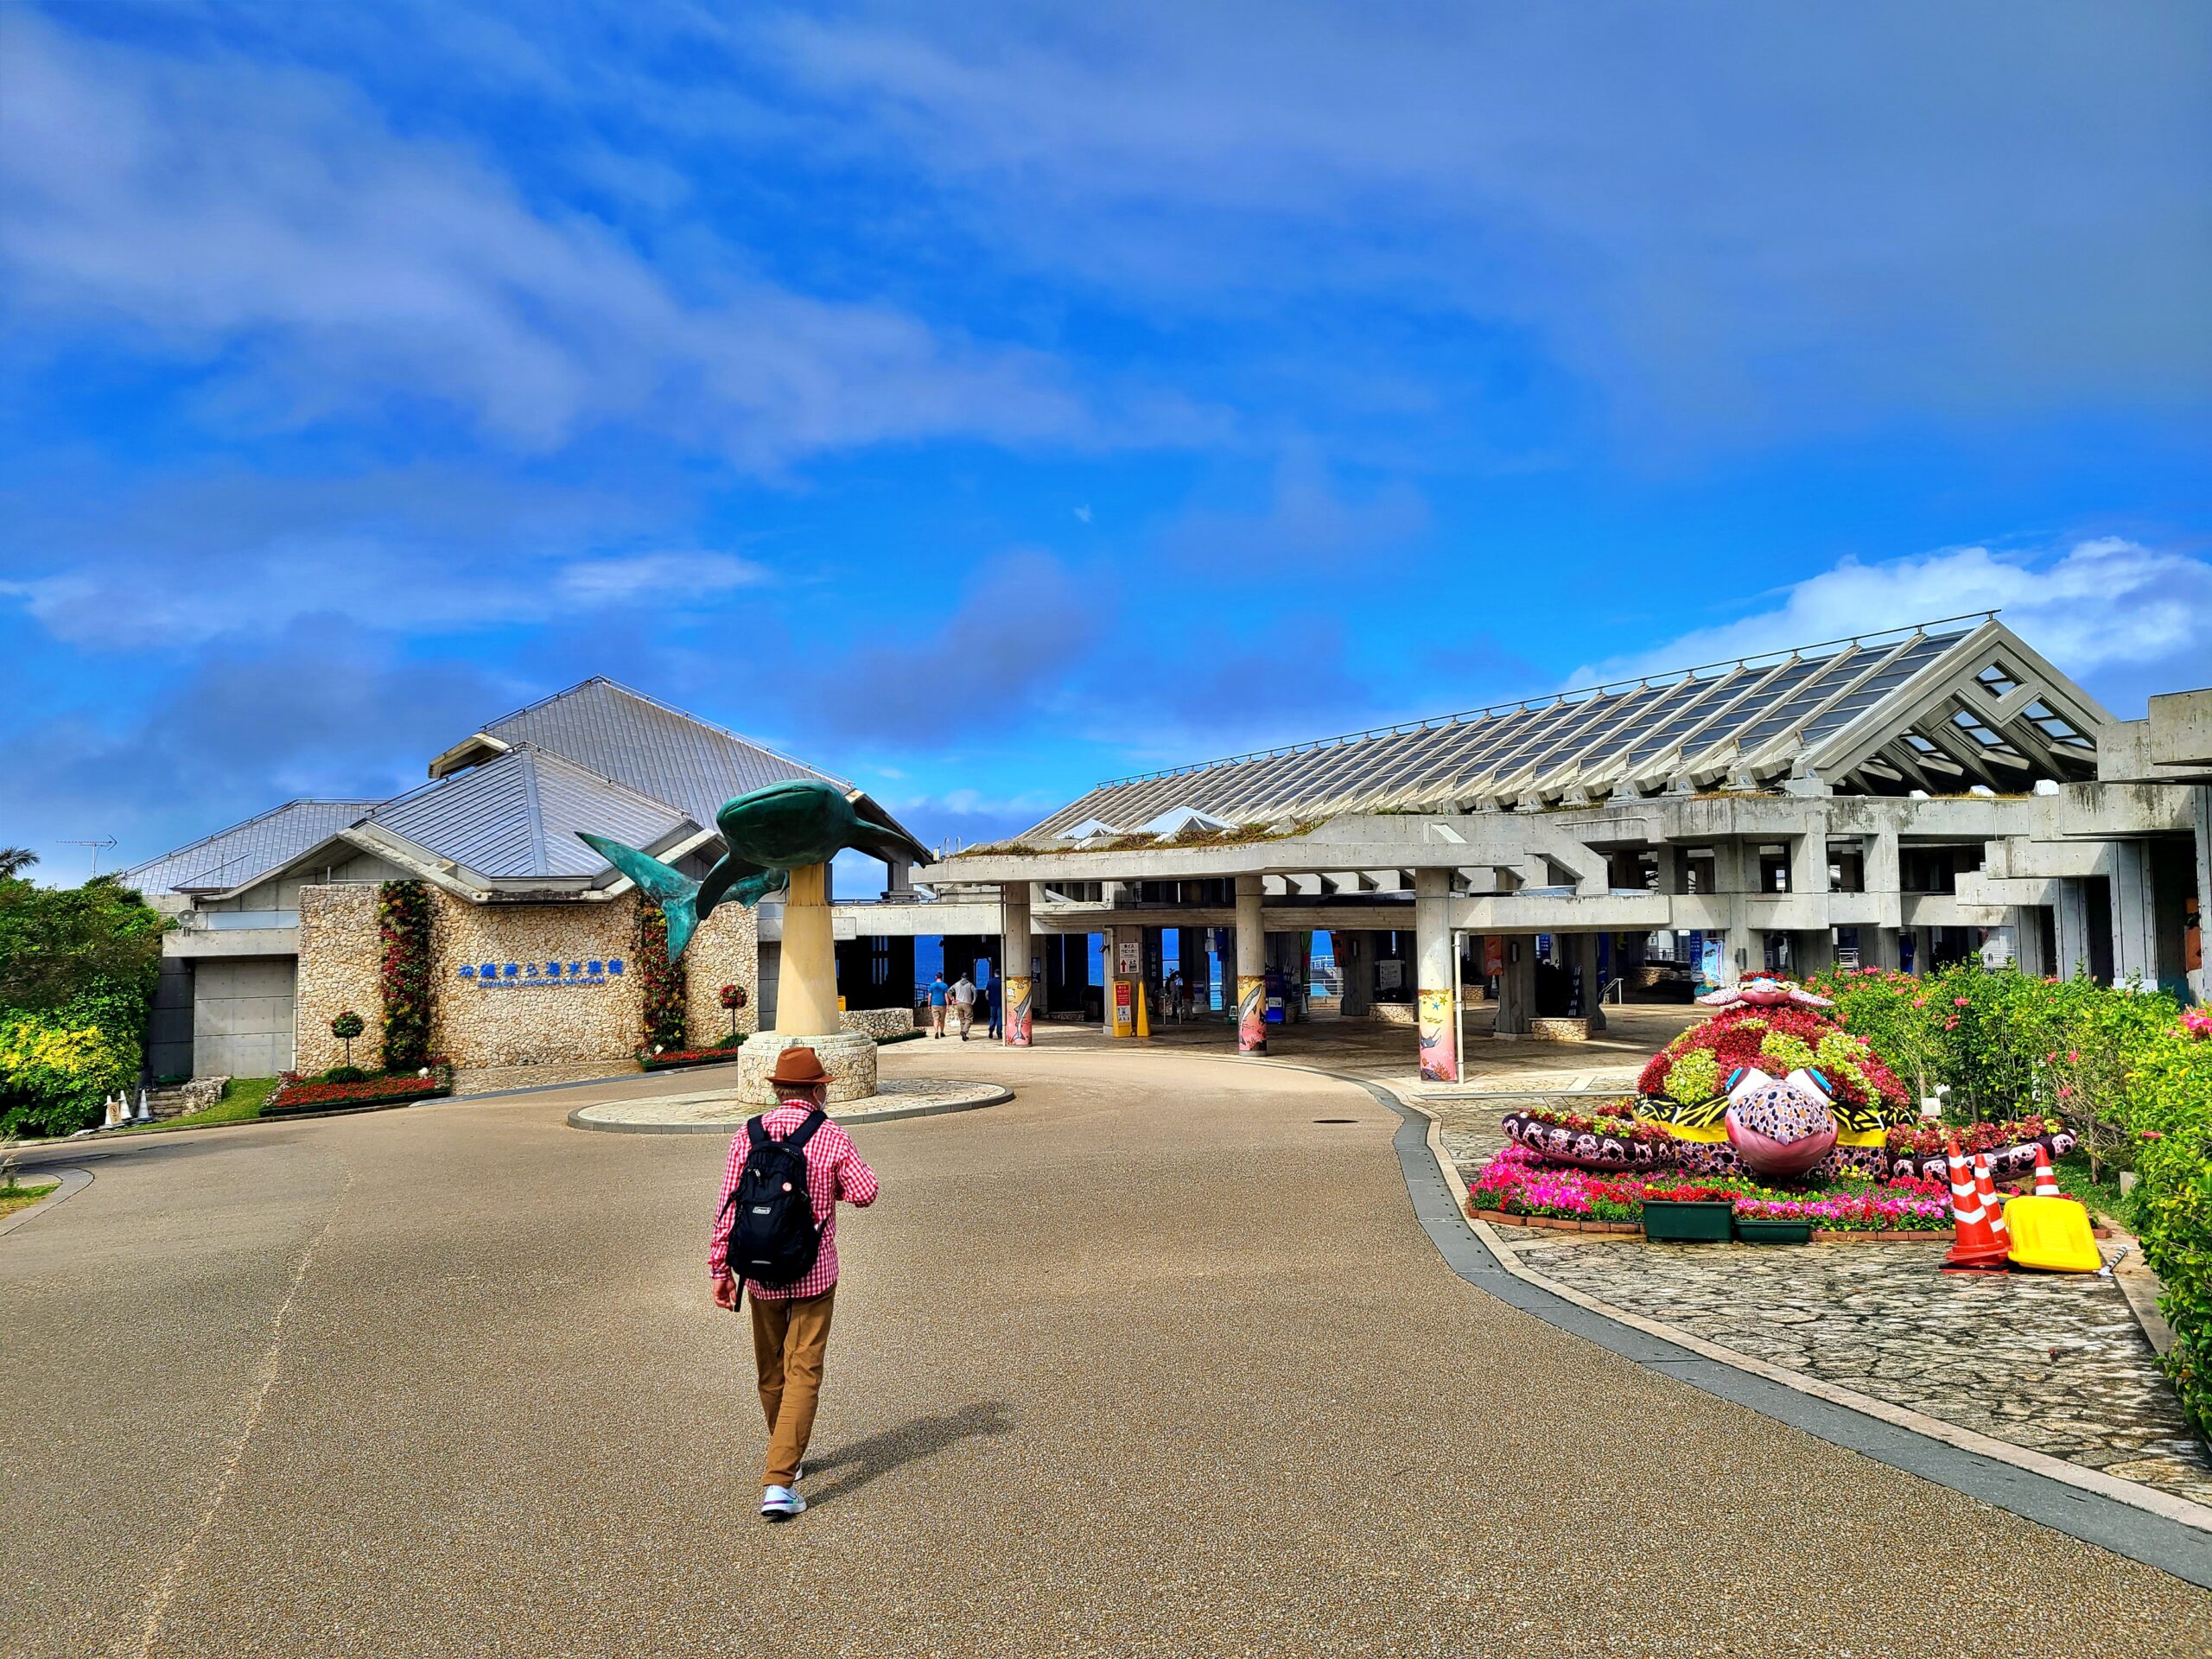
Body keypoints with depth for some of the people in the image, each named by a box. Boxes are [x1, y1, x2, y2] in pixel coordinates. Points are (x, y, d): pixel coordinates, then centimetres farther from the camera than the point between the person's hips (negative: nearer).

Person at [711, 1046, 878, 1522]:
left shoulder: (748, 1134, -4)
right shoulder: (832, 1137, -10)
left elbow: (728, 1205, -5)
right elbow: (864, 1193, -4)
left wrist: (720, 1268, 0)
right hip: (814, 1272, -3)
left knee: (771, 1371, 20)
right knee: (803, 1374, 0)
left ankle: (786, 1458, 38)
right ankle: (778, 1481, -9)